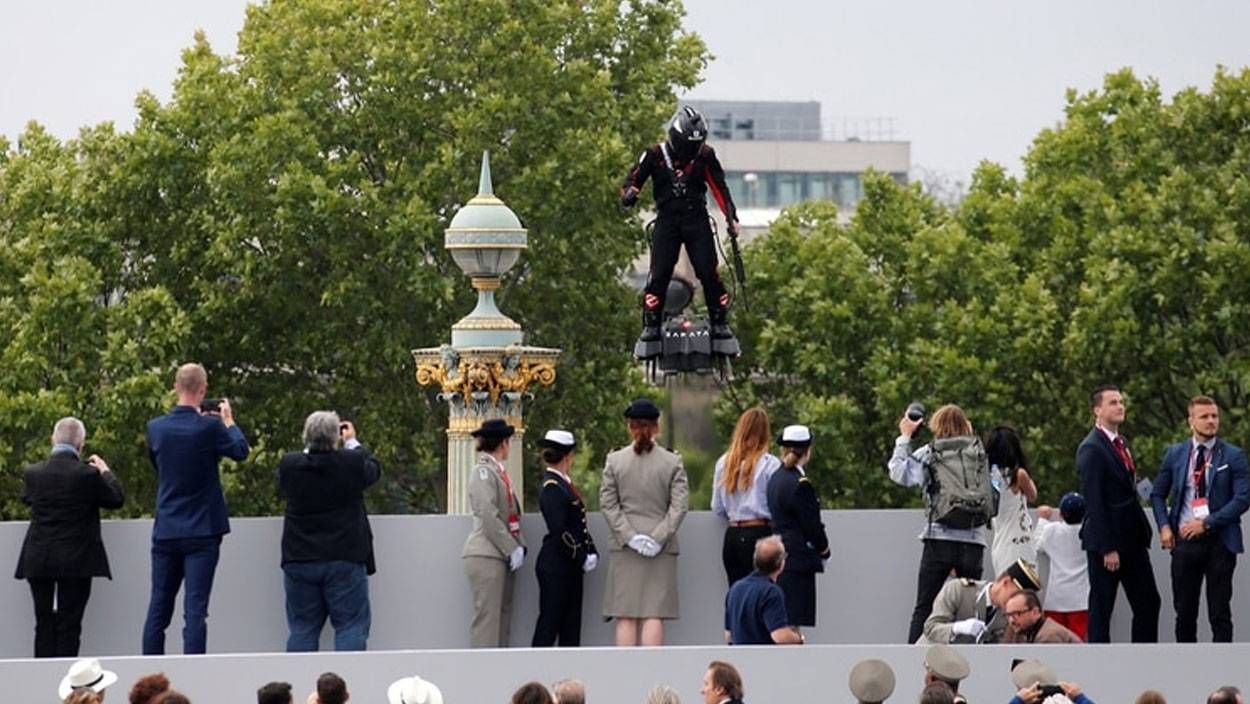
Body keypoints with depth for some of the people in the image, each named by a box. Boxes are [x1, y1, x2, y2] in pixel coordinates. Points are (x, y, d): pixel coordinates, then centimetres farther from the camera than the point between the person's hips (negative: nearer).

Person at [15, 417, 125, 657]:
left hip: (38, 562, 3)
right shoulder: (88, 474, -14)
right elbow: (116, 499, 0)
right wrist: (105, 471, 16)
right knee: (69, 624, 1)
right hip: (76, 563, -3)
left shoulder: (33, 472, -4)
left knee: (44, 623, 10)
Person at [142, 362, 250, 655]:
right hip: (202, 531, -4)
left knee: (158, 609, 10)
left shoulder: (156, 428, 0)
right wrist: (228, 421, 20)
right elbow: (240, 451, 3)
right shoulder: (209, 427, -13)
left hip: (165, 532, 4)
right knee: (195, 610, -5)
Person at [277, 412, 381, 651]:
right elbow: (374, 468, 8)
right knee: (351, 626, 2)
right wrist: (353, 442, 23)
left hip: (299, 561, 2)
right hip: (345, 560, -2)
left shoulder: (289, 465, -7)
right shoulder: (352, 463, -13)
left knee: (302, 628, 9)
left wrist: (309, 448, 18)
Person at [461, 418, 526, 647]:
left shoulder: (499, 472, 18)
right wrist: (512, 550, -14)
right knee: (487, 616, -11)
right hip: (486, 555, -9)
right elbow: (489, 517, -16)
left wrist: (518, 546, 8)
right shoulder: (483, 472, -9)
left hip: (503, 555, 9)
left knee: (503, 616, 6)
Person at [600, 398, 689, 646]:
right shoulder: (673, 462, 0)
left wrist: (629, 536, -6)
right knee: (654, 615, -2)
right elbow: (680, 505, -6)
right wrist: (659, 537, -8)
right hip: (662, 551, 0)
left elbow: (607, 504, -3)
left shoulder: (614, 460, 1)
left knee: (625, 617, 2)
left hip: (625, 550, 0)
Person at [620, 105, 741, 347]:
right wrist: (629, 193, -21)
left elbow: (719, 188, 8)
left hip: (697, 220, 1)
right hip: (666, 221, -1)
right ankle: (651, 325, -4)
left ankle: (720, 324, 3)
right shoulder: (656, 155, 0)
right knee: (659, 275, -10)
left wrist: (731, 218, 2)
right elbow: (634, 179, 2)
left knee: (708, 273, -6)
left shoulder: (705, 155, 5)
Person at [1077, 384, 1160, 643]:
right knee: (1101, 608, -1)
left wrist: (1143, 534, 14)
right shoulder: (1091, 449, -13)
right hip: (1106, 542, -9)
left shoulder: (1120, 443, 15)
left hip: (1132, 541, 9)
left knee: (1148, 603, 9)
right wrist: (1107, 549, -20)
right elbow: (1094, 503, -17)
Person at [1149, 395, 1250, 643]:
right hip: (1184, 541, 3)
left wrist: (1207, 522, -14)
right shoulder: (1175, 453, 8)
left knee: (1220, 613, -1)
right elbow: (1158, 494, 16)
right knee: (1184, 613, 6)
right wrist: (1164, 526, 0)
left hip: (1219, 541, -3)